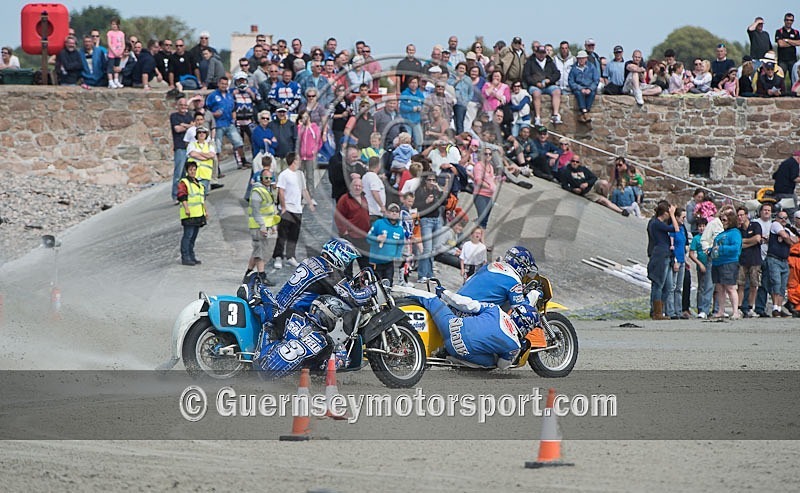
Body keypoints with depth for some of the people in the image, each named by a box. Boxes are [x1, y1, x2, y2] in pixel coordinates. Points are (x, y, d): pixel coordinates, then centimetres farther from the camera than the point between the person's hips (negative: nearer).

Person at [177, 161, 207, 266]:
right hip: (189, 215, -9)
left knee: (193, 236, 12)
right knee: (188, 236, -10)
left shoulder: (198, 183, 22)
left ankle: (191, 256, 18)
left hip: (198, 214, 9)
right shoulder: (183, 183, -5)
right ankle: (185, 258, -9)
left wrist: (205, 211, 25)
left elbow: (202, 198, 29)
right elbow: (182, 197, -15)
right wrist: (186, 208, -25)